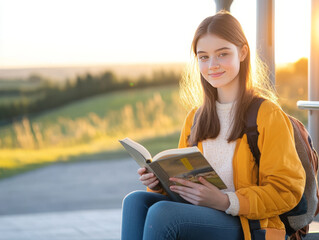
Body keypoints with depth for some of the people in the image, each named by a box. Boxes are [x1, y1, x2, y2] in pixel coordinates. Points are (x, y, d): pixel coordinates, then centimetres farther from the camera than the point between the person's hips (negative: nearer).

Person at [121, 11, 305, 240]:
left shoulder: (267, 114, -3)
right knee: (136, 201, -22)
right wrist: (160, 182, -1)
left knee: (161, 213, -31)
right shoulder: (195, 118, 20)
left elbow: (287, 190, -8)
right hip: (200, 216, 7)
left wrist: (225, 202, -20)